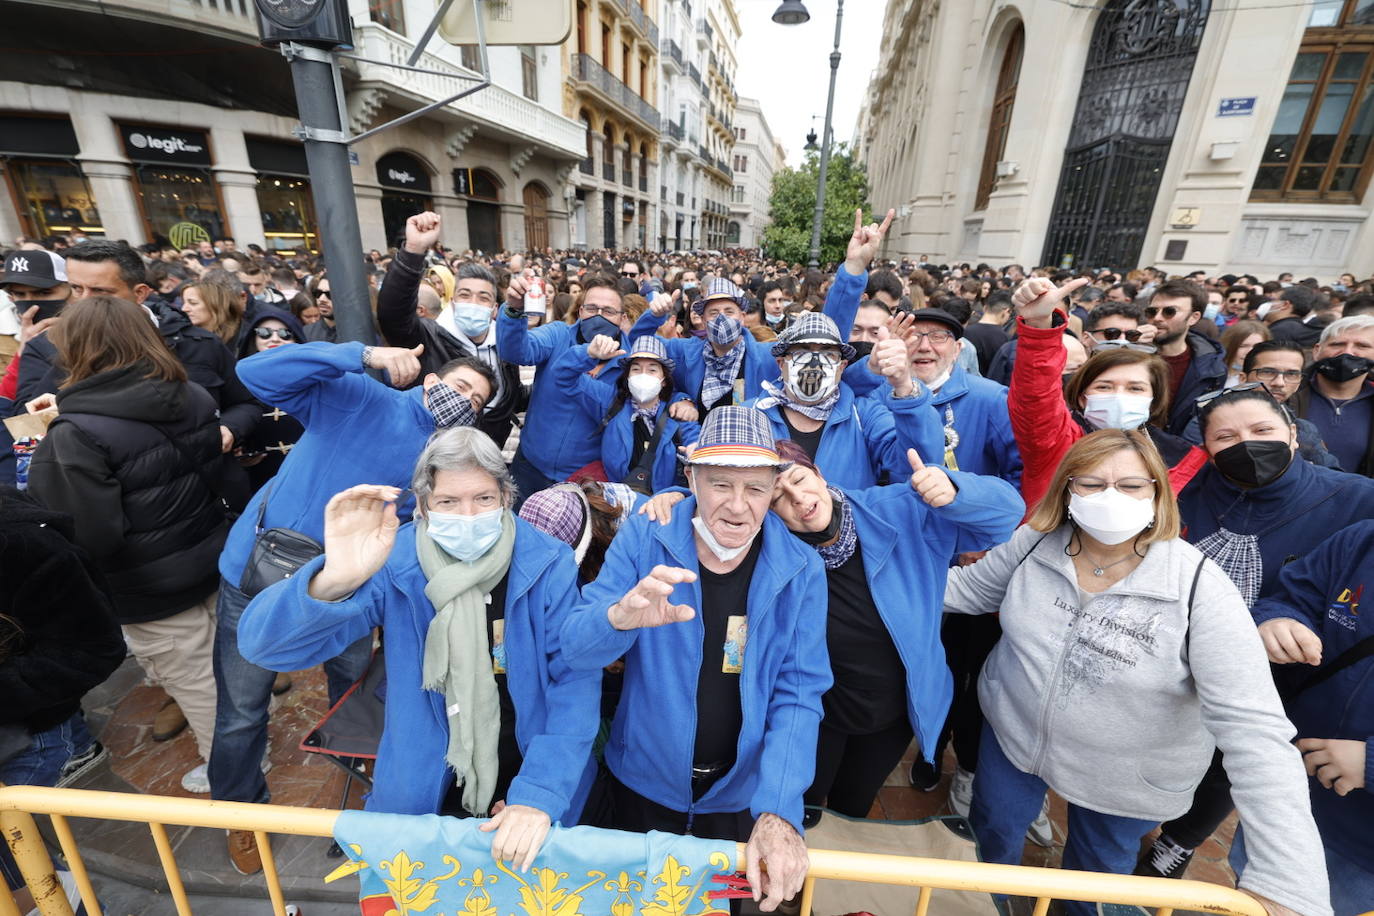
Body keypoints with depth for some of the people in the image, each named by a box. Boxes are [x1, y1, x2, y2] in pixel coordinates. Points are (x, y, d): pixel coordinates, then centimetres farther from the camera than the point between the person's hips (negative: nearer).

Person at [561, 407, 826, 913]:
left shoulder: (800, 569, -16)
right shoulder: (642, 538, -18)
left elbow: (798, 696, -16)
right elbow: (576, 650, -19)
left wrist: (777, 812, -28)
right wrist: (619, 617, -42)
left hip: (741, 796, 1)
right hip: (641, 783, 0)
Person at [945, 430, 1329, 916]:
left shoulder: (1199, 586, -26)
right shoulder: (1035, 544, -16)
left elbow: (1254, 729, -29)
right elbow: (965, 589, -4)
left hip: (1127, 780, -2)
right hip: (1012, 732, 3)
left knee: (1097, 869, 25)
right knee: (994, 828, 24)